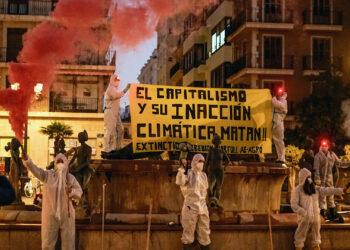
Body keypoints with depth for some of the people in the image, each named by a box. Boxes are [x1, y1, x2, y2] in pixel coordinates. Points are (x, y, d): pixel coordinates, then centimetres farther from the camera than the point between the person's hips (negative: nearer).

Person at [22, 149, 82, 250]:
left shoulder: (71, 178, 5)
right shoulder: (47, 175, 1)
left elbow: (79, 193, 3)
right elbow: (35, 169, -14)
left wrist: (71, 191, -20)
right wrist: (26, 159, -32)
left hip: (66, 214, 1)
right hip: (50, 213, -1)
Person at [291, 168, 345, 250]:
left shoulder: (315, 188, 10)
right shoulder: (297, 190, -5)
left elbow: (326, 191, 2)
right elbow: (294, 205, -9)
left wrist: (341, 190, -9)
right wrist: (305, 213, -18)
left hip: (315, 218, 5)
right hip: (304, 219, -5)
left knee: (316, 240, 12)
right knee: (300, 237, 0)